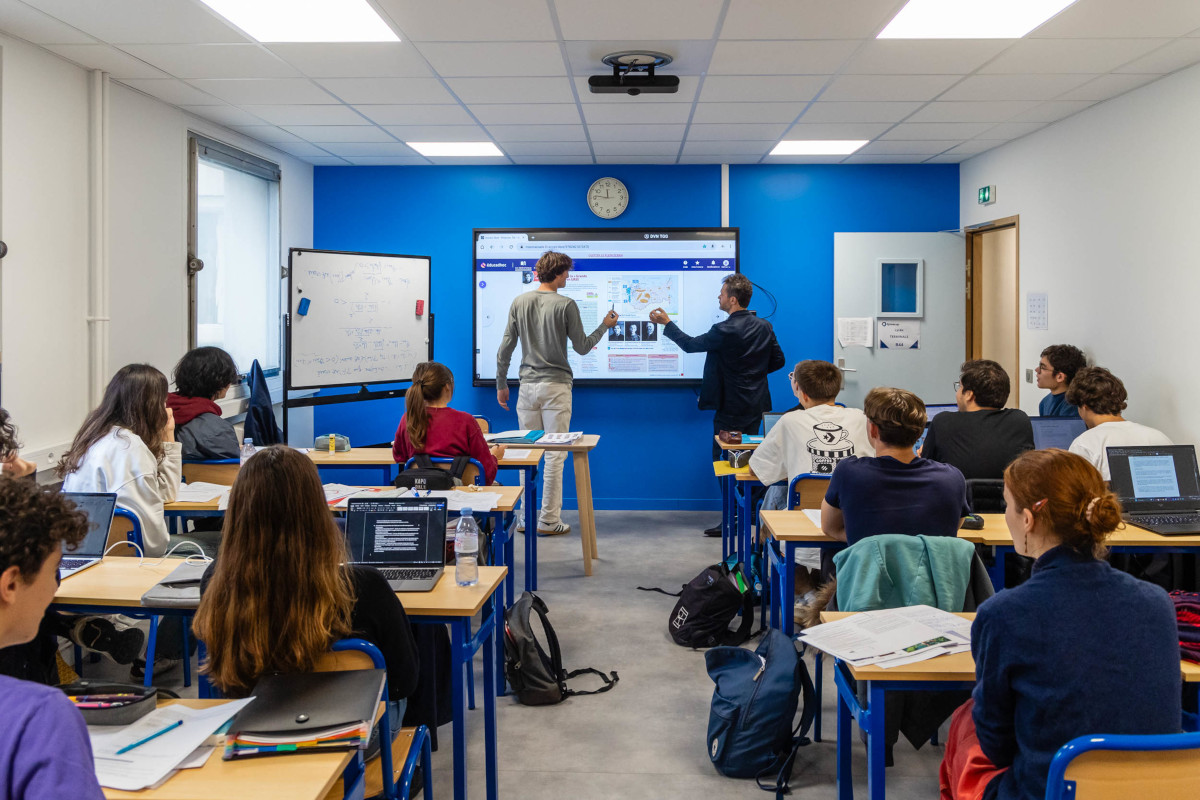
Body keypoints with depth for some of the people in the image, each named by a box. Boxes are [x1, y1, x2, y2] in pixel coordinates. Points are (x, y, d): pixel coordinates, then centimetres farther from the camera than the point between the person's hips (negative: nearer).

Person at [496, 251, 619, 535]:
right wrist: (605, 326, 14)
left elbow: (504, 350, 4)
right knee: (555, 455, 2)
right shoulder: (566, 305, -8)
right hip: (556, 386, -4)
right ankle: (548, 520, 5)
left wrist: (501, 386, 14)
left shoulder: (519, 303, 4)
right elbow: (582, 347, -2)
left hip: (527, 386, 4)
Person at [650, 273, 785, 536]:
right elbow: (778, 360, 11)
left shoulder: (725, 331, -19)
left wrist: (667, 323, 1)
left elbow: (690, 344, -8)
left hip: (731, 407, -7)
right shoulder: (765, 327, 4)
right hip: (756, 406, 7)